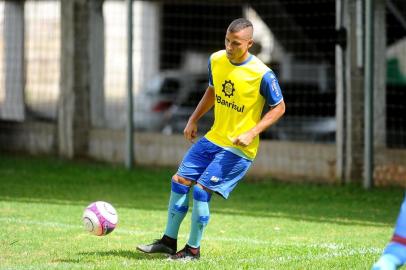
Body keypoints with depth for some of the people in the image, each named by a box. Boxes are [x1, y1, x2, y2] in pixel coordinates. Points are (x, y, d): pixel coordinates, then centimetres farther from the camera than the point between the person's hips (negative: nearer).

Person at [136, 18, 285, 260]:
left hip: (239, 148, -7)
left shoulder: (262, 75, -21)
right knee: (180, 181, 4)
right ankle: (169, 241, 17)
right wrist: (194, 120, 11)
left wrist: (252, 133, -20)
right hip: (213, 138, 7)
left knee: (201, 189, -13)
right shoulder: (217, 60, -2)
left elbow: (279, 107, -10)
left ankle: (193, 249, 4)